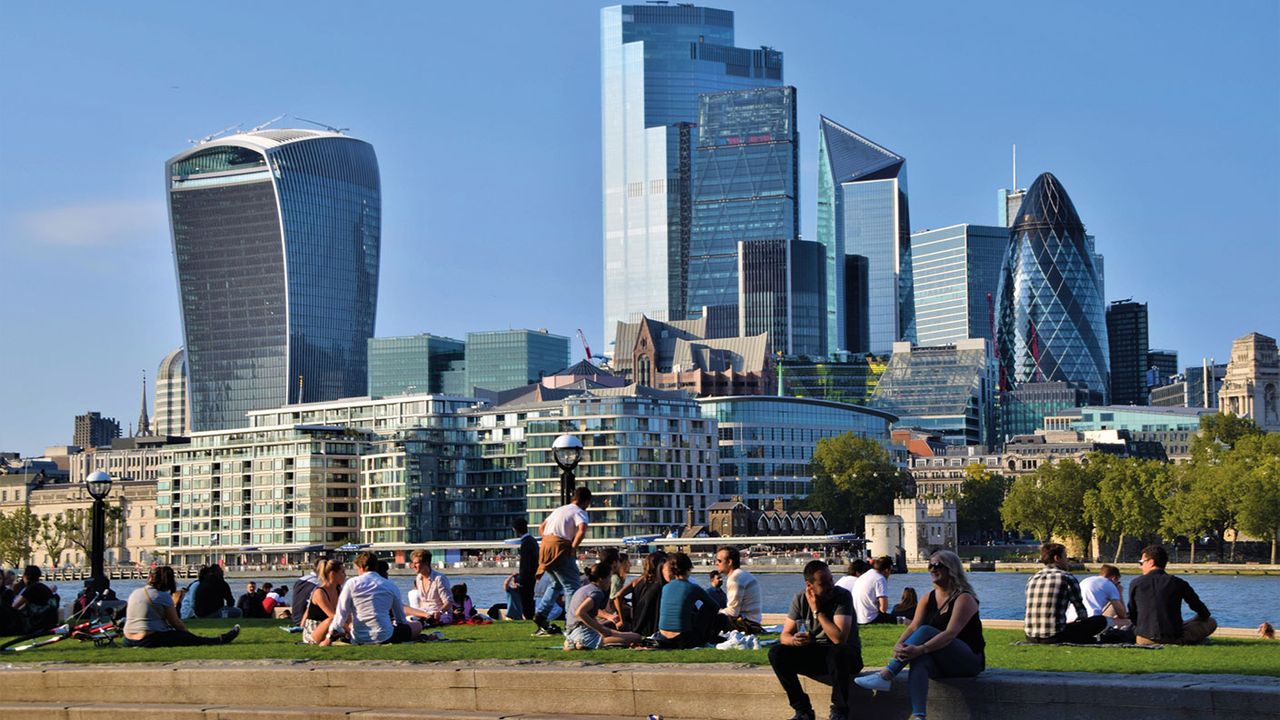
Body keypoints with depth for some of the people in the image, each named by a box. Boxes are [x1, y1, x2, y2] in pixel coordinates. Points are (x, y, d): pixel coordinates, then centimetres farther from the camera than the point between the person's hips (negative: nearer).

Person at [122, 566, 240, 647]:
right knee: (189, 638, 5)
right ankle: (220, 640, 12)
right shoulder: (164, 596, -9)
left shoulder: (134, 593, 10)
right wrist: (189, 633, 12)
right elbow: (176, 623, -4)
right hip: (149, 641, -7)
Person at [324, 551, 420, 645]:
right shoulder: (390, 586, 3)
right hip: (384, 637, -3)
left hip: (358, 639, 4)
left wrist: (329, 638, 5)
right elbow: (400, 618, 11)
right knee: (417, 626, 14)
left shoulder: (351, 584, 0)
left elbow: (341, 614, -2)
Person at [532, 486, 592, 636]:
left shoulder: (559, 509, 24)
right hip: (560, 550, -8)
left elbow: (541, 527, 28)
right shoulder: (580, 512, -1)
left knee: (557, 584, 23)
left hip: (545, 546, 8)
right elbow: (582, 531, -20)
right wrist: (574, 547, -10)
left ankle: (540, 615, 15)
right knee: (572, 586, -2)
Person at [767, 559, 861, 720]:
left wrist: (817, 611, -23)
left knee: (837, 652, -39)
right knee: (776, 653, -18)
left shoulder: (842, 596, -18)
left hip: (841, 655, -4)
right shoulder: (800, 599, -5)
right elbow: (785, 636, -3)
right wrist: (794, 640, -28)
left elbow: (839, 638, -29)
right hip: (813, 655, 4)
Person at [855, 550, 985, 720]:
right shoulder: (929, 598, 12)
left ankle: (885, 675, -36)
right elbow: (913, 627, -2)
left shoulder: (964, 598, -10)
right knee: (919, 660, -32)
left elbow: (951, 633, -24)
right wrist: (899, 645, -24)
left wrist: (920, 649, -37)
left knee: (925, 632, -28)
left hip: (970, 660, -5)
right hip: (941, 664, 5)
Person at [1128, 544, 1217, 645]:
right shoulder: (1178, 583, 1)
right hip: (1174, 639, 1)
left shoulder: (1136, 584, 1)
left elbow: (1132, 616, 11)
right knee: (1211, 622, 18)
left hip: (1145, 640, -1)